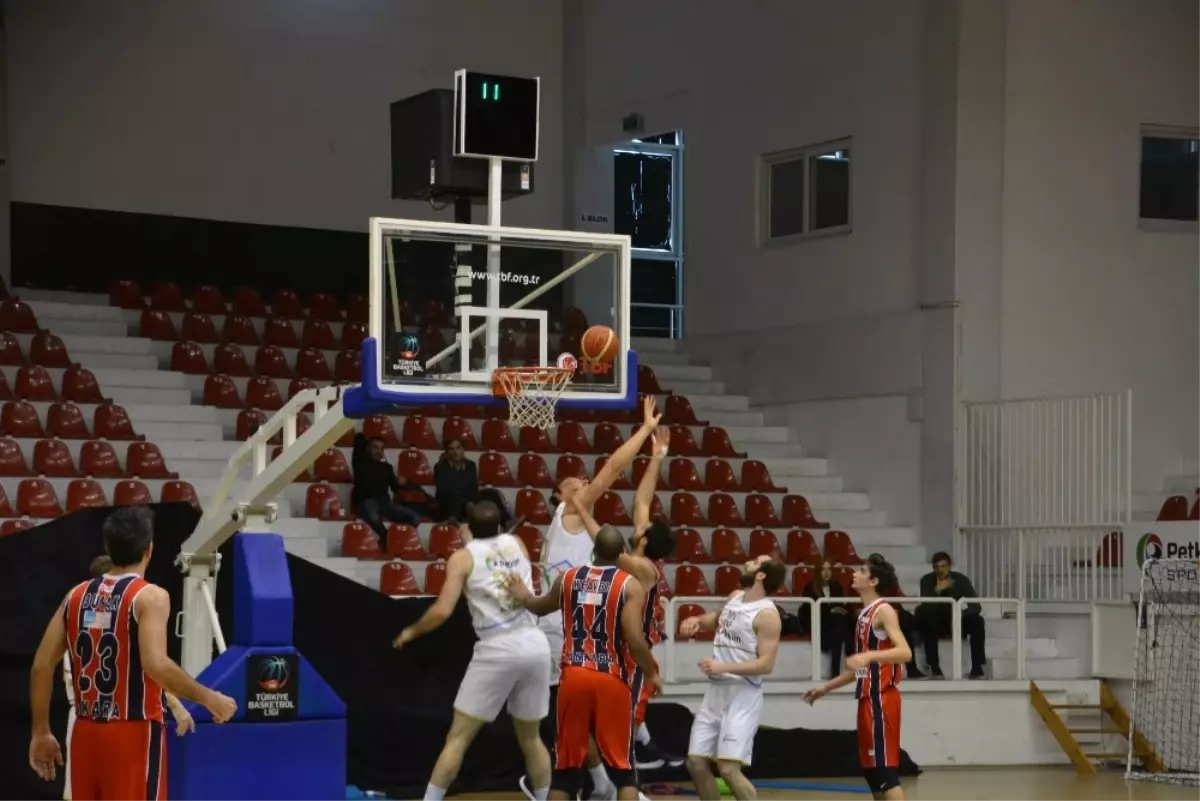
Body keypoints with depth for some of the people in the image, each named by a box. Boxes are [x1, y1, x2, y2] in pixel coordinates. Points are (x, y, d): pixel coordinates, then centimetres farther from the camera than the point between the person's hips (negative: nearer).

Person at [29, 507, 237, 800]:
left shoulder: (77, 596, 9)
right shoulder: (150, 596, -10)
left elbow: (41, 667, 7)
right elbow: (156, 666, -23)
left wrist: (41, 732, 14)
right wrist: (209, 698, -12)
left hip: (86, 733, 6)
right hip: (134, 733, -6)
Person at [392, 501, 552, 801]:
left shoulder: (463, 557, 1)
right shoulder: (517, 544, 15)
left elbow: (443, 610, -9)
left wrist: (411, 632, 10)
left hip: (498, 650, -4)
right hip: (536, 645, 4)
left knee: (458, 737, 3)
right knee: (530, 738, 20)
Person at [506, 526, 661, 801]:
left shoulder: (567, 577, 9)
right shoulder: (630, 584, -5)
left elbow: (540, 608, 29)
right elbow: (634, 640, -14)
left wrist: (523, 596, 52)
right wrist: (651, 674, 4)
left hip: (574, 677, 3)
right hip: (612, 680, -3)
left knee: (566, 765, 12)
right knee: (623, 767, 6)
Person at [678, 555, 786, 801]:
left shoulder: (766, 614, -15)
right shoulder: (735, 597, 10)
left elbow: (766, 664, -21)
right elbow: (716, 619, 32)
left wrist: (724, 667, -28)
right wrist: (697, 621, 10)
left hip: (743, 695, -9)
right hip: (716, 691, 9)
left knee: (729, 769, -16)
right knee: (696, 762, 8)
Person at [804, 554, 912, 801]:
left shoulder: (883, 611, -10)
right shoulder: (865, 613, 17)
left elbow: (905, 652, -24)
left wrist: (868, 656, -36)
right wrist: (826, 688, 27)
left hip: (882, 698, -10)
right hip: (868, 698, 10)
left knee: (885, 768, -13)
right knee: (872, 769, 11)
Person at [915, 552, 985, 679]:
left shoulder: (960, 579, -7)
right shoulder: (927, 580, -10)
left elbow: (976, 605, -13)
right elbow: (925, 605, -23)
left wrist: (962, 613, -34)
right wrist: (937, 590, -39)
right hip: (935, 624, -1)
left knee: (977, 621, -27)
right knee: (924, 615, -34)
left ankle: (977, 668, -25)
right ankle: (934, 668, -36)